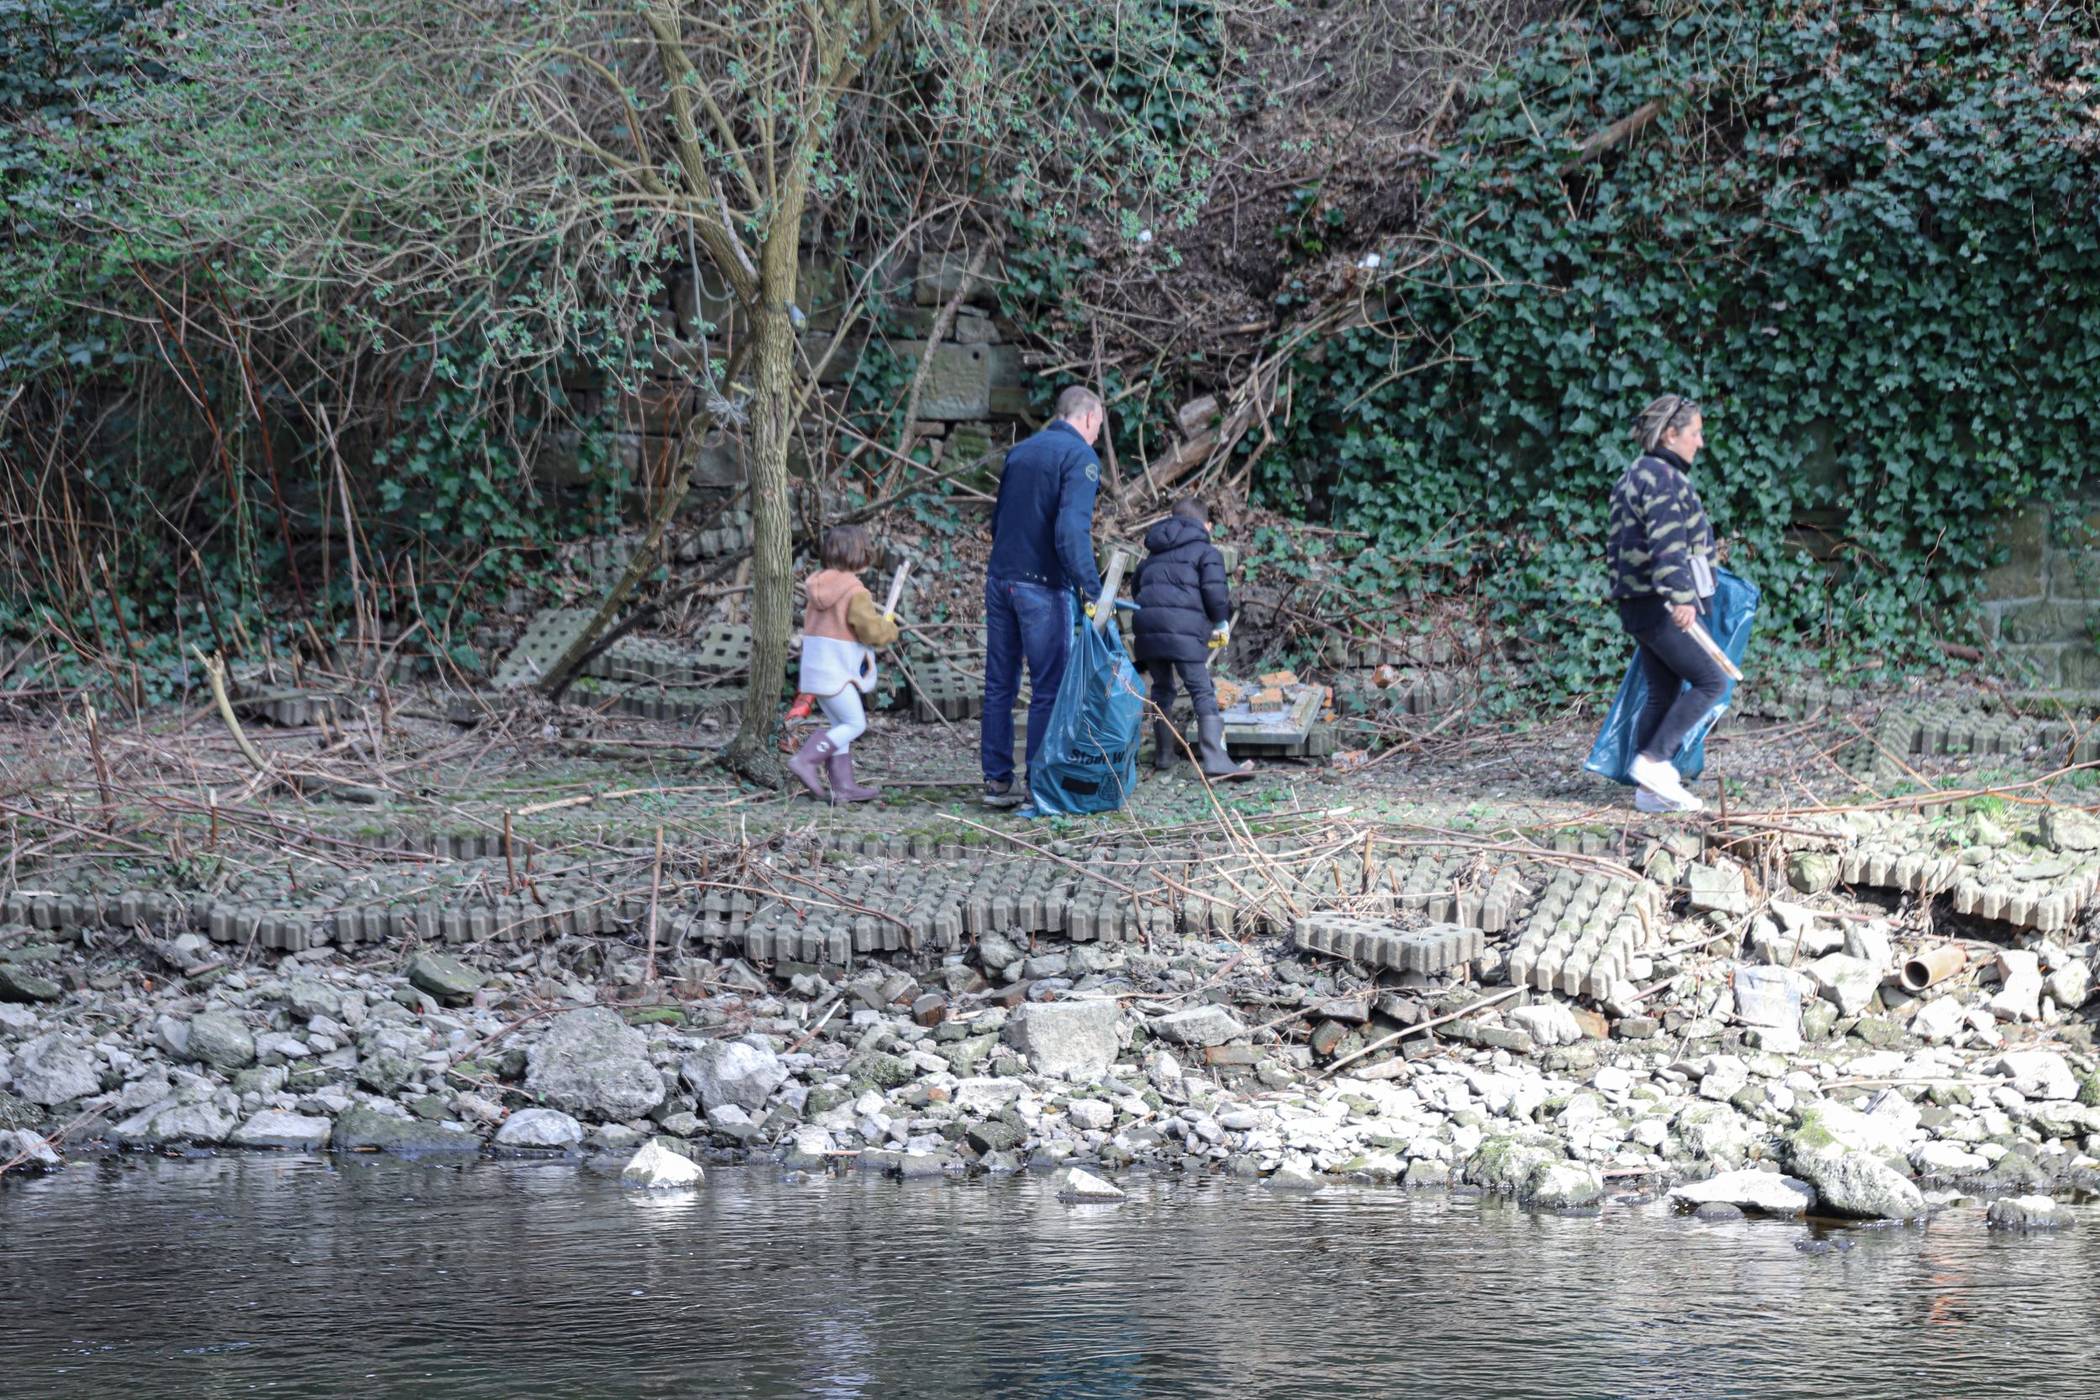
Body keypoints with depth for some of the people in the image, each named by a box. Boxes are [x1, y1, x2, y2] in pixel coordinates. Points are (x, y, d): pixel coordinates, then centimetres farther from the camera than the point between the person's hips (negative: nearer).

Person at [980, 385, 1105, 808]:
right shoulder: (1080, 456, -8)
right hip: (1042, 586, -7)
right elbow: (1072, 530, -20)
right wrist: (1091, 590, -22)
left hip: (1000, 579, 7)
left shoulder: (1019, 451, 15)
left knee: (999, 685, 10)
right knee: (1049, 689, -1)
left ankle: (996, 780, 11)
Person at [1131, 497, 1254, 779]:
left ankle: (1164, 753, 24)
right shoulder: (1206, 551, 6)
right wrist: (1222, 621, 10)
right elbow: (1213, 589, -4)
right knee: (1203, 692, -6)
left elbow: (1136, 586, 27)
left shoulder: (1154, 554, 26)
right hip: (1184, 626, -6)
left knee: (1162, 689, 20)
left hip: (1147, 623, 6)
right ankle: (1214, 760, -16)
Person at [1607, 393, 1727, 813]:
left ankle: (1653, 788, 9)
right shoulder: (1661, 477, -14)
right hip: (1661, 605, -10)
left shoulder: (1641, 475, 18)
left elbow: (1616, 546, 25)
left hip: (1642, 602, 10)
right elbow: (1668, 542, -26)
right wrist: (1682, 597, -33)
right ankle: (1654, 760, -11)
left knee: (1663, 694, 10)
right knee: (1711, 680, -8)